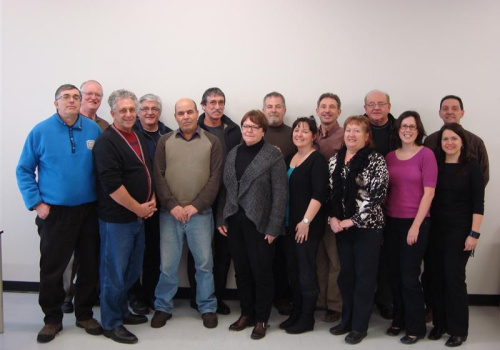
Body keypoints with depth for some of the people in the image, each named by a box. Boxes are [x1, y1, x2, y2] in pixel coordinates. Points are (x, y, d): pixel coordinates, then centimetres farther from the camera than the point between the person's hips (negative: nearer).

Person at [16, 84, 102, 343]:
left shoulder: (93, 130, 1)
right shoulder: (41, 131, -4)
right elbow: (24, 170, -1)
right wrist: (36, 204, -7)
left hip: (89, 210, 2)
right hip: (54, 212, -2)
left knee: (90, 265, 10)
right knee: (51, 268, 5)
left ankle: (85, 314, 28)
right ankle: (52, 319, 24)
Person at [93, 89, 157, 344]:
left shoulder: (139, 139, 12)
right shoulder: (107, 141, -14)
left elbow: (148, 172, 20)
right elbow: (111, 184, -22)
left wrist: (152, 201, 4)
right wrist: (138, 208, -15)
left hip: (139, 217, 8)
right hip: (116, 219, -8)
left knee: (132, 270, 18)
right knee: (115, 271, 3)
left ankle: (122, 311, 35)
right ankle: (111, 323, 17)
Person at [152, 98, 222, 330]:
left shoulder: (212, 142, 3)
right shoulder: (165, 141, 6)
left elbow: (215, 178, -3)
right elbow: (159, 176, 1)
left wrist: (196, 205, -10)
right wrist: (172, 205, -10)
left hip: (200, 213, -1)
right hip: (170, 213, 1)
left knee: (204, 262, 6)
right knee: (167, 263, 6)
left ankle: (207, 307, 22)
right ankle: (163, 307, 23)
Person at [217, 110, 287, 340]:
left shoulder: (274, 155, -7)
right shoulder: (233, 154, 10)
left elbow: (280, 194, -10)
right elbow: (225, 188, 12)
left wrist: (273, 227, -14)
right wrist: (221, 218, 6)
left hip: (259, 223, -5)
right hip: (234, 221, 5)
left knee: (261, 272, 4)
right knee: (241, 270, 13)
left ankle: (261, 318, 20)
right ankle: (246, 313, 29)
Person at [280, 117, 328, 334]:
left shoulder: (317, 160, -9)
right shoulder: (291, 158, 13)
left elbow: (319, 194, -16)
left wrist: (306, 221, -20)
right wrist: (284, 220, 13)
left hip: (308, 225, -7)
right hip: (290, 223, 7)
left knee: (306, 271, 0)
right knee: (293, 270, 12)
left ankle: (307, 319, 12)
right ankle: (296, 313, 24)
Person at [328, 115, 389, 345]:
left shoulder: (376, 160, -8)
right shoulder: (334, 160, 9)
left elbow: (377, 195, -15)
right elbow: (329, 192, 11)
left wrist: (353, 220, -16)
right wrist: (333, 218, -4)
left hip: (368, 227, -5)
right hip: (342, 227, 5)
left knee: (364, 275, 3)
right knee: (346, 273, 13)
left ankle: (360, 326, 16)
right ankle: (347, 320, 29)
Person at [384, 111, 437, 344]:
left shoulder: (426, 154, -7)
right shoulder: (390, 157, 8)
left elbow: (429, 193, -10)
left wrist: (416, 225, -13)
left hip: (416, 222, -5)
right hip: (392, 222, 5)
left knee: (409, 276, 0)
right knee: (395, 274, 11)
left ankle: (416, 327, 16)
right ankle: (399, 320, 27)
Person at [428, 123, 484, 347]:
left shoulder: (471, 167, -3)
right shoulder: (435, 164, 7)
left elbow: (478, 203, -6)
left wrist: (474, 233, -12)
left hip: (460, 230, -4)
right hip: (435, 229, 4)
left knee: (454, 277, -3)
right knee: (437, 277, 7)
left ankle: (458, 330, 11)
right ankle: (439, 323, 21)